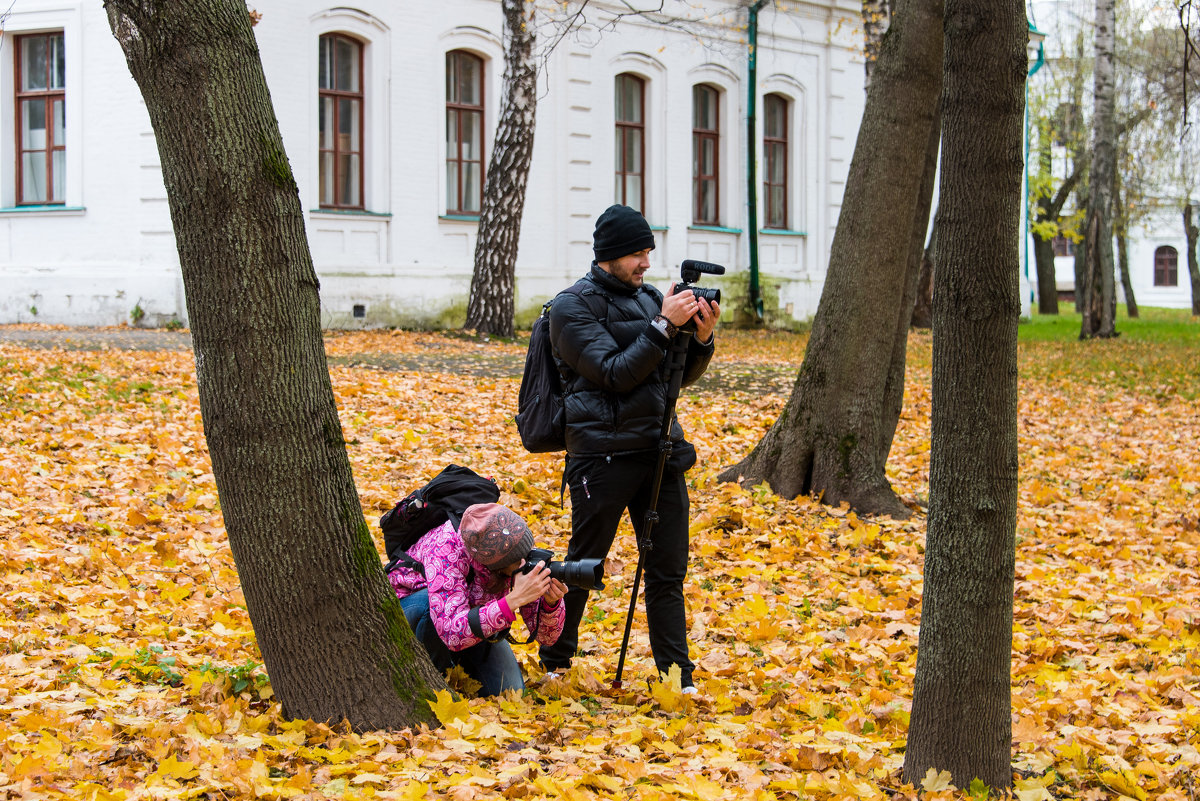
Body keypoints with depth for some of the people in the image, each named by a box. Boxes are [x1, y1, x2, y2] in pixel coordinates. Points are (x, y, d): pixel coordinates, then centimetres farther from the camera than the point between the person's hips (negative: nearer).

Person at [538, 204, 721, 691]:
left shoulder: (649, 298, 14)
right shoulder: (573, 308, -6)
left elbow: (681, 377, 16)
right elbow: (615, 373, -15)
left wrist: (701, 338, -3)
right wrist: (664, 327, -19)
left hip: (659, 450, 6)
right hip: (604, 455, -6)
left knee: (668, 570, 5)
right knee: (582, 567, 4)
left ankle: (676, 674, 8)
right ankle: (554, 664, 19)